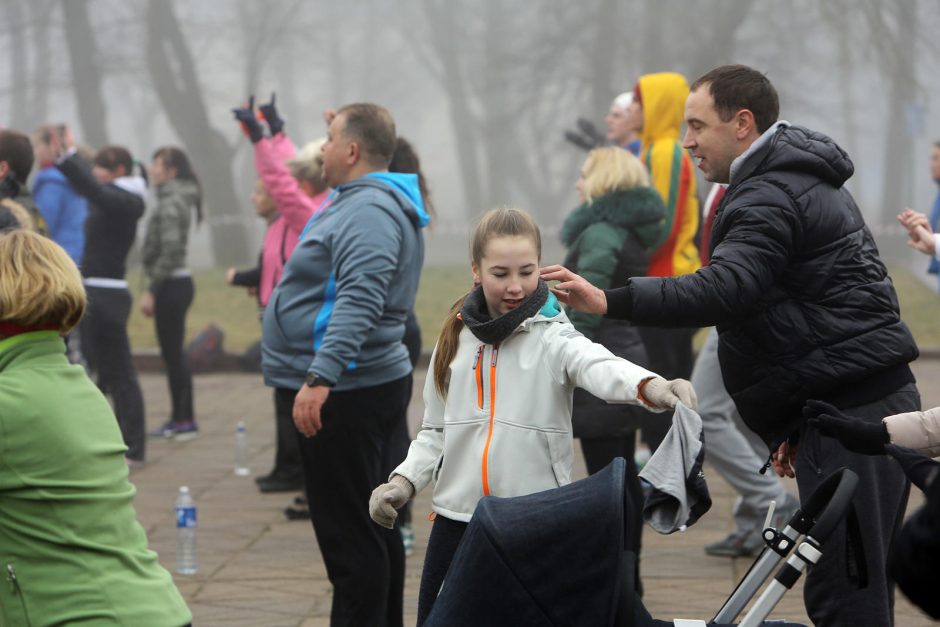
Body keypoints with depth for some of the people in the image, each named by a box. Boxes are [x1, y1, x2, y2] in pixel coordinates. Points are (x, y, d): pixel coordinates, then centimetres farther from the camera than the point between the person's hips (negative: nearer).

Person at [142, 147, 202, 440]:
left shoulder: (171, 203, -15)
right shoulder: (177, 199, 15)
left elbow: (170, 251, -21)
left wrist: (151, 291, -18)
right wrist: (154, 289, 20)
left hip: (171, 284, -10)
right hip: (178, 283, 10)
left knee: (172, 353, -5)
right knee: (173, 353, 13)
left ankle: (184, 419, -1)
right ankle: (180, 418, 18)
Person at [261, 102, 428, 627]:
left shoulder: (368, 210, -18)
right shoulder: (364, 203, 16)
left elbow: (360, 301, -31)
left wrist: (320, 377, -36)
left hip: (345, 393, -11)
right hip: (361, 385, 11)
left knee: (350, 536, -8)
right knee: (373, 527, 17)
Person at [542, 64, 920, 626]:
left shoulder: (770, 197, -12)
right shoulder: (807, 182, 22)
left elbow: (724, 290, -29)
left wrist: (610, 301, -35)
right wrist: (795, 424, 21)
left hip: (848, 412, -11)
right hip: (882, 395, 11)